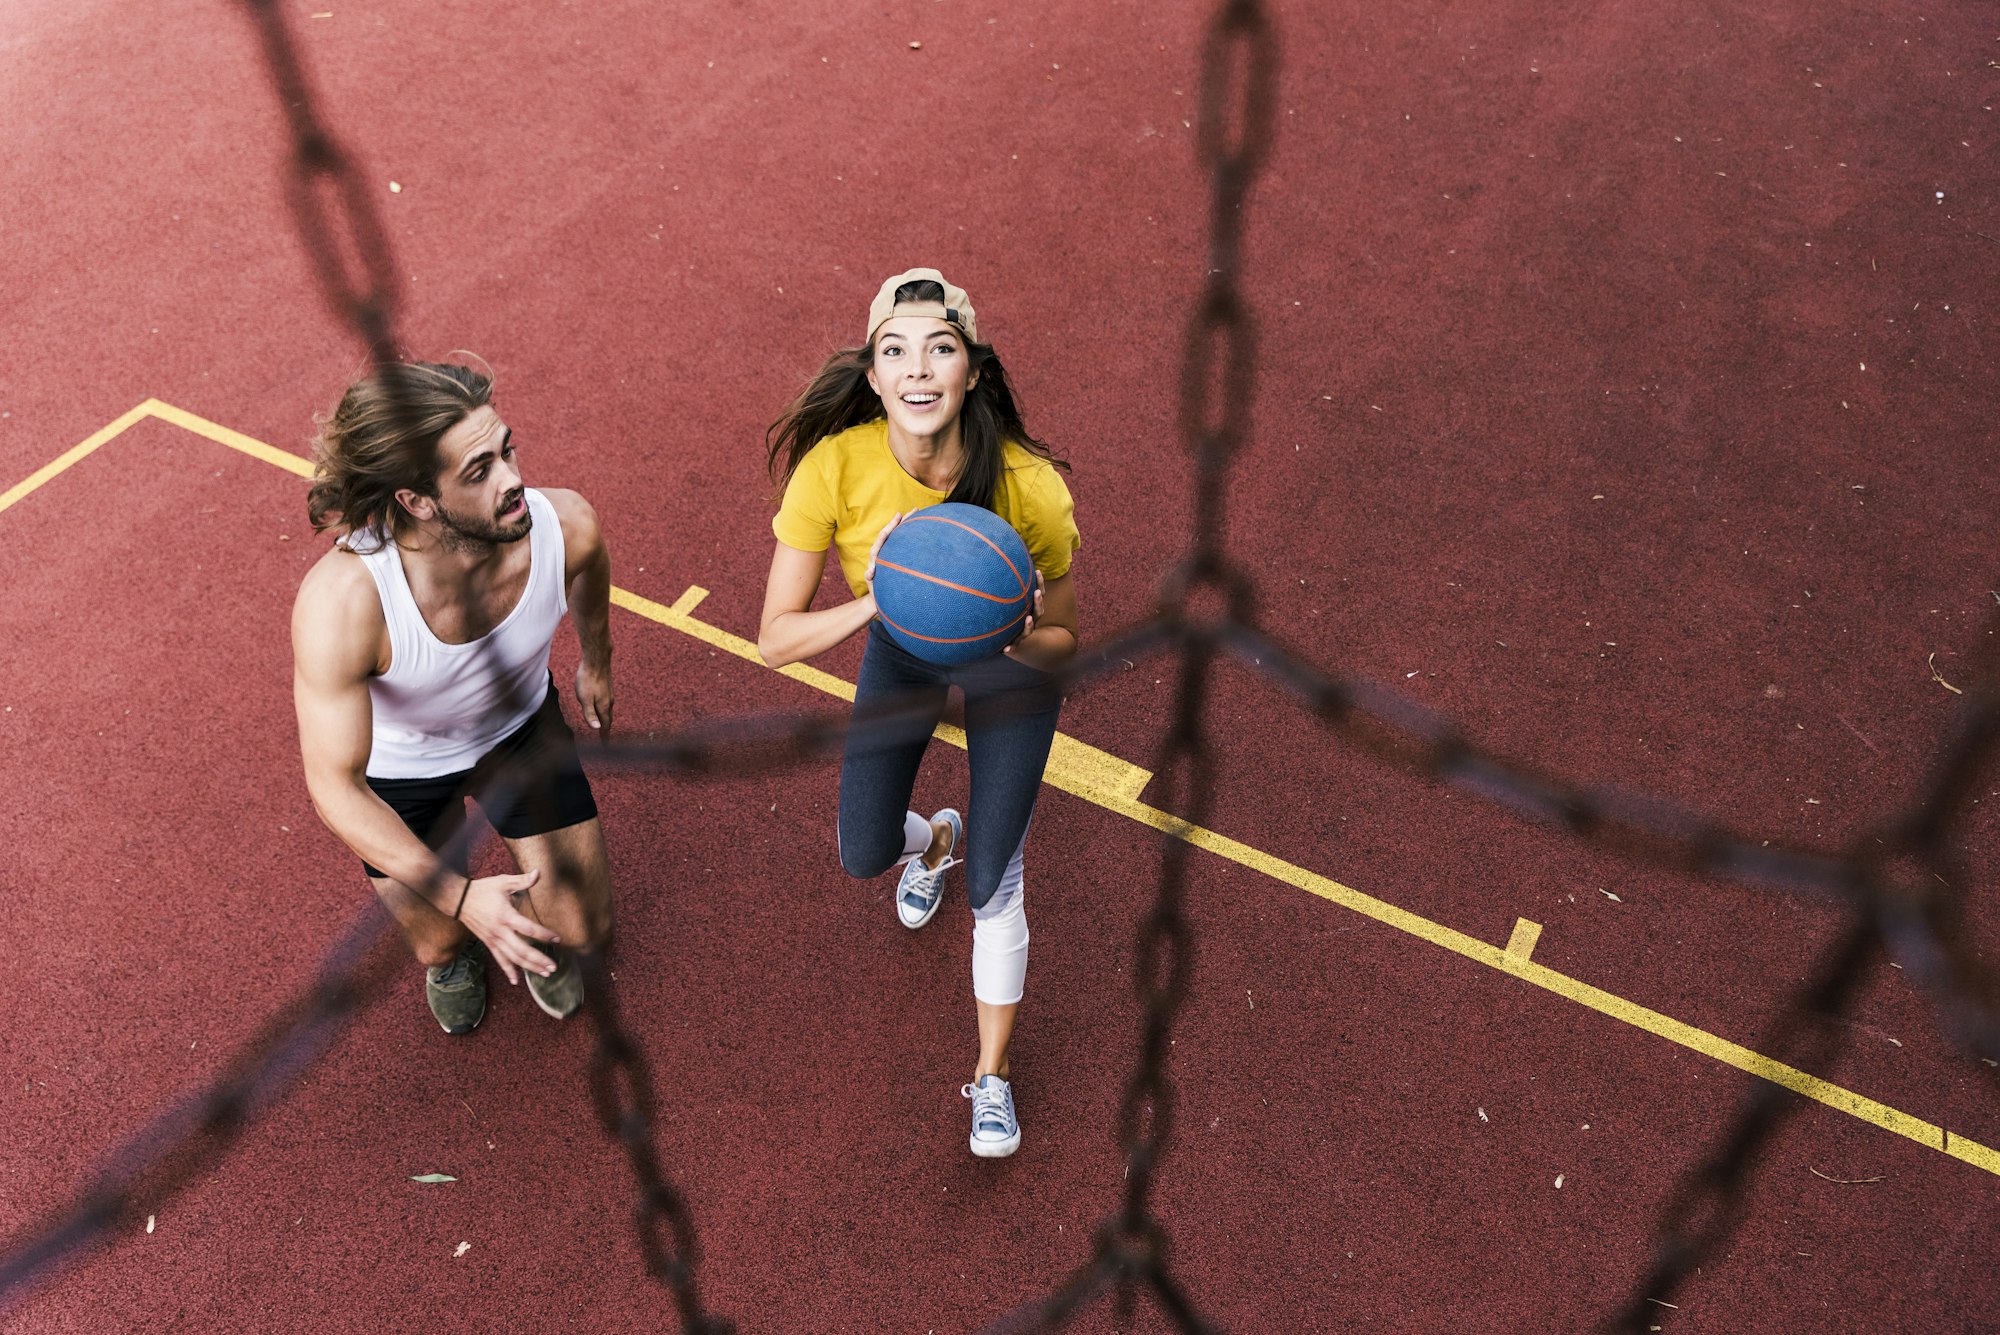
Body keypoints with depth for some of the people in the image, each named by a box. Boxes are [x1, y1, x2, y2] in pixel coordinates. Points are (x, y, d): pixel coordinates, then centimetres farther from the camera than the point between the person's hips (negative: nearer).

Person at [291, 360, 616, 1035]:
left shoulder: (565, 525, -34)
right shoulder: (340, 600, -43)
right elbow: (334, 786, -32)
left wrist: (597, 663, 15)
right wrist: (461, 898, -40)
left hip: (520, 726, 2)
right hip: (399, 764, -2)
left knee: (581, 929, 7)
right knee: (441, 946, 14)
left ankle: (530, 915, 46)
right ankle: (456, 946, 53)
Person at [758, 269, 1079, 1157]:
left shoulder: (1030, 486, -35)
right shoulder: (833, 465, -32)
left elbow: (1063, 640, -19)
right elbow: (775, 641, -28)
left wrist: (1015, 637, -41)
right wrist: (876, 601, -44)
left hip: (1006, 662, -2)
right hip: (901, 647, 2)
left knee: (992, 883, -3)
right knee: (863, 858, 7)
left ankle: (992, 1077, 23)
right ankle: (937, 842, 49)